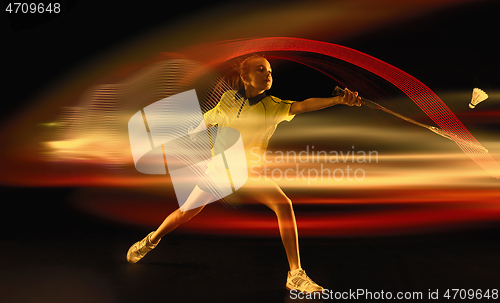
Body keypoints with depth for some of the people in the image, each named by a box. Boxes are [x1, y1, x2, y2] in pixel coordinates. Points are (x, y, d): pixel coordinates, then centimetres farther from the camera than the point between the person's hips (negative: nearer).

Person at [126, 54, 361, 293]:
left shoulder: (274, 106, -14)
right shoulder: (228, 99, -11)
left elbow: (304, 105, -33)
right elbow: (205, 121, 6)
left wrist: (339, 100, -47)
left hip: (250, 173, 0)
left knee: (283, 204, -24)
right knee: (185, 214, 8)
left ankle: (295, 275, -15)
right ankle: (152, 240, 41)